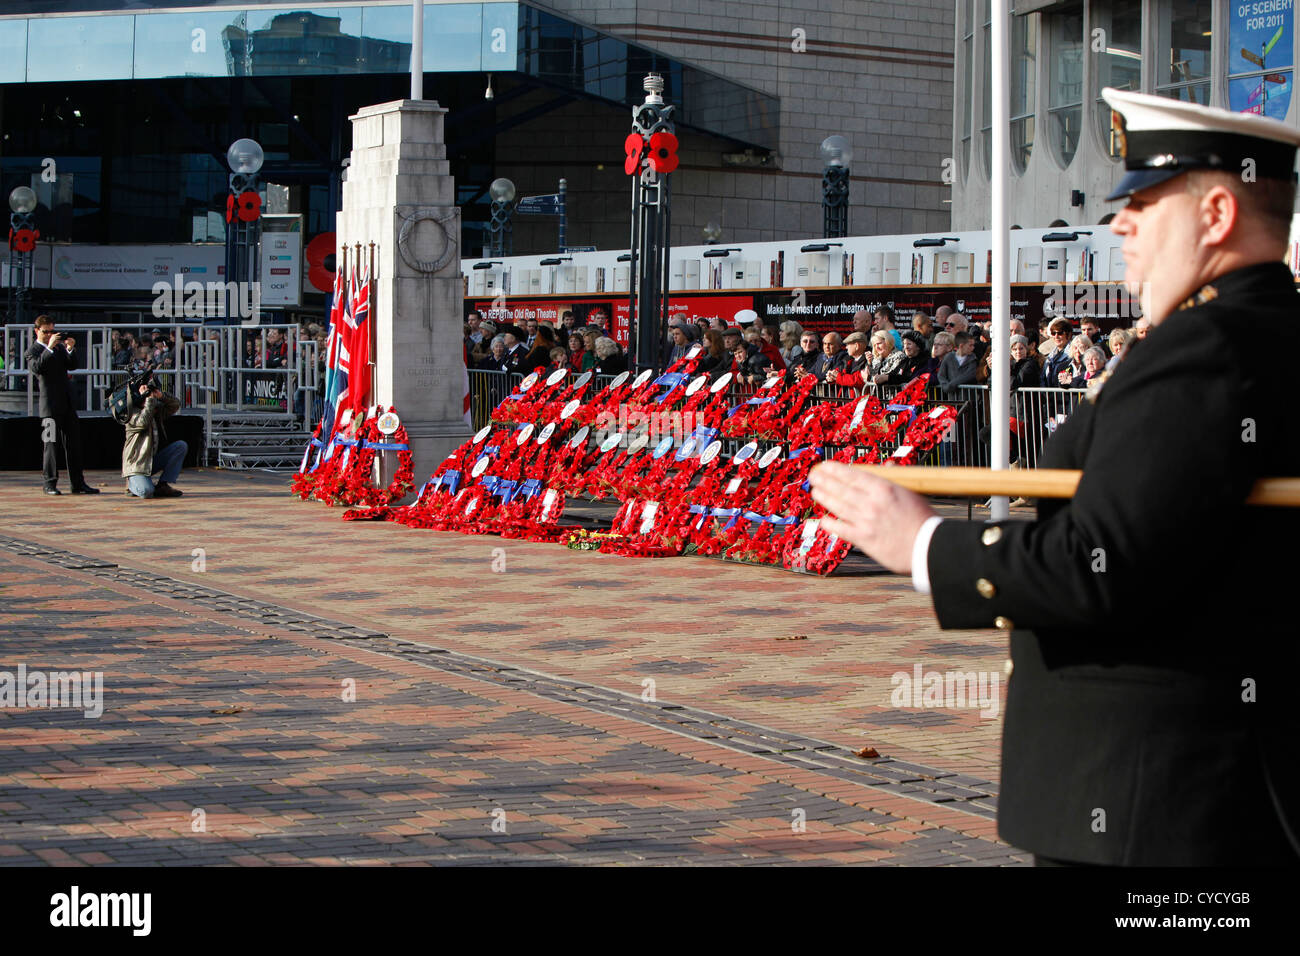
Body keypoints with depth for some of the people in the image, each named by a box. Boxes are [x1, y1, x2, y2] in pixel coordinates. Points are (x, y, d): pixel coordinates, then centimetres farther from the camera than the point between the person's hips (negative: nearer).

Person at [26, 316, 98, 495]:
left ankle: (78, 483, 11)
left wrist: (71, 349, -8)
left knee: (73, 443, 6)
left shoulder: (59, 347, 17)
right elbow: (36, 367, -19)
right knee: (51, 444, -5)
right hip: (50, 404, -6)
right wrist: (49, 347, -24)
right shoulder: (33, 351, 0)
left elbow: (75, 365, 10)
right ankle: (50, 483, 1)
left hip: (67, 402, 6)